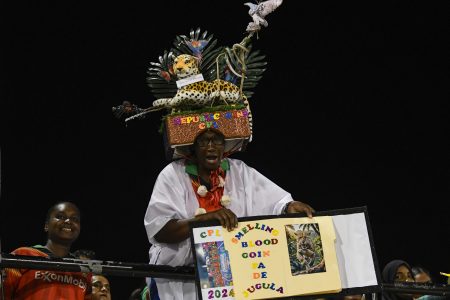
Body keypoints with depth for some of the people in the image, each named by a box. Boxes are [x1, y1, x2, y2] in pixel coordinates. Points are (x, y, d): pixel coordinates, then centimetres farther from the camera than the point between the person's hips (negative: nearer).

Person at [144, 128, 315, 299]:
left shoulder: (239, 171, 8)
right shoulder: (173, 175, -1)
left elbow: (277, 203, 3)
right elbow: (158, 230, -13)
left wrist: (289, 207, -20)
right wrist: (206, 218, -24)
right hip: (182, 271, -2)